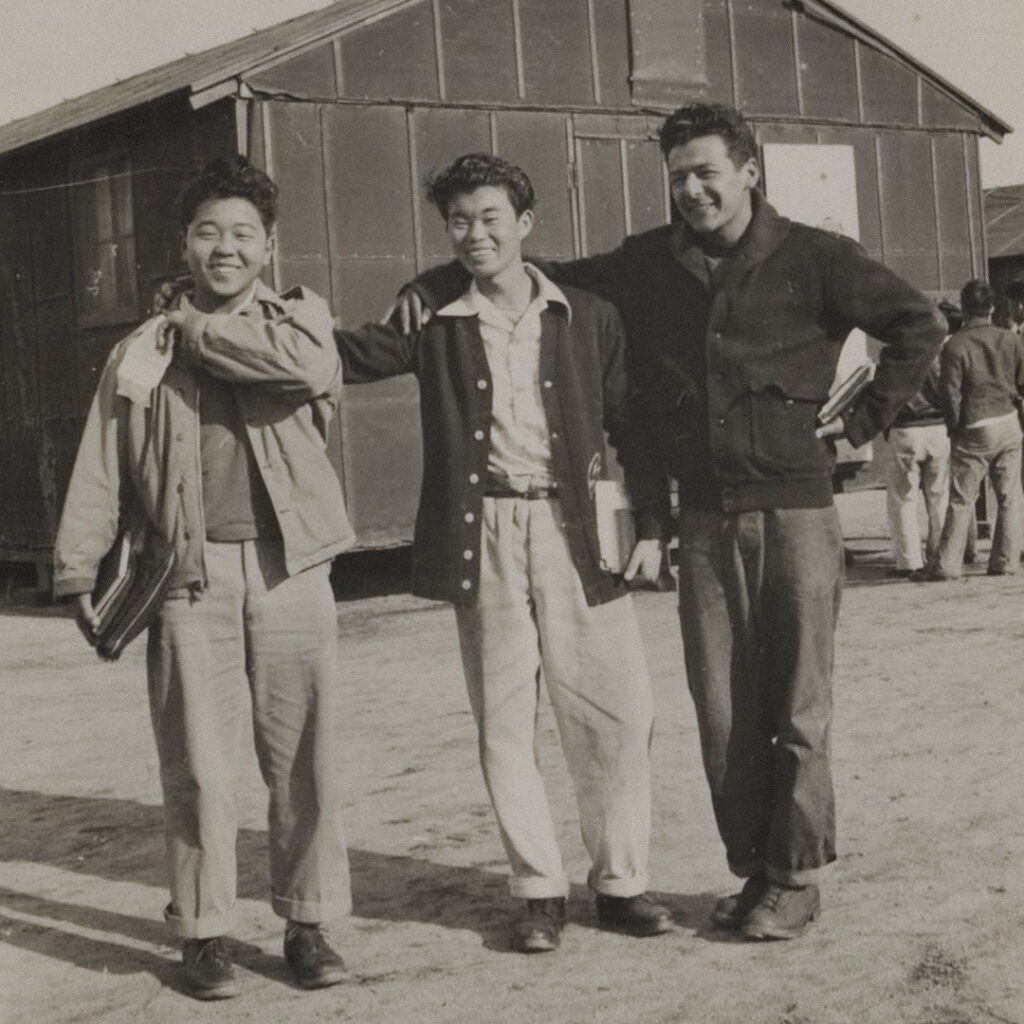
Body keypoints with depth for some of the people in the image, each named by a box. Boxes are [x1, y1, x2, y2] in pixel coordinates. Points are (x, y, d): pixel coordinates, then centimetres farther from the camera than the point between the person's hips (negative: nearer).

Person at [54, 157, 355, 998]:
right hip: (190, 576, 0)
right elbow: (99, 471, 11)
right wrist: (81, 572, 3)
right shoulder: (140, 353, 12)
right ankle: (204, 933, 12)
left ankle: (308, 924, 16)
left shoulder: (297, 317, 10)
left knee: (306, 756, 4)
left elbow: (312, 367, -15)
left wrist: (201, 332, -4)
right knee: (199, 764, -1)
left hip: (290, 572, 0)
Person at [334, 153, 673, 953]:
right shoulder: (435, 323, 6)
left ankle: (621, 881, 15)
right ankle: (540, 891, 17)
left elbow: (632, 425, 8)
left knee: (617, 714, 0)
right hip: (483, 535, 0)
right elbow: (348, 354, -3)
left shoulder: (588, 318, 6)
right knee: (504, 724, 5)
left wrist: (649, 526, 1)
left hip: (576, 531, 0)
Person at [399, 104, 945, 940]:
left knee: (797, 704, 1)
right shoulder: (646, 266, 8)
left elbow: (919, 323, 3)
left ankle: (798, 877, 13)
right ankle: (753, 866, 19)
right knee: (723, 705, 6)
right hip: (706, 517, 4)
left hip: (796, 507, -3)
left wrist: (865, 417, -1)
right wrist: (438, 284, 3)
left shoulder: (813, 259, -2)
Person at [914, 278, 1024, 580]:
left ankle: (947, 564, 2)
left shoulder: (955, 345, -10)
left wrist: (954, 428, 3)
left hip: (974, 430, -3)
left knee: (961, 499, 1)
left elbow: (950, 393, -10)